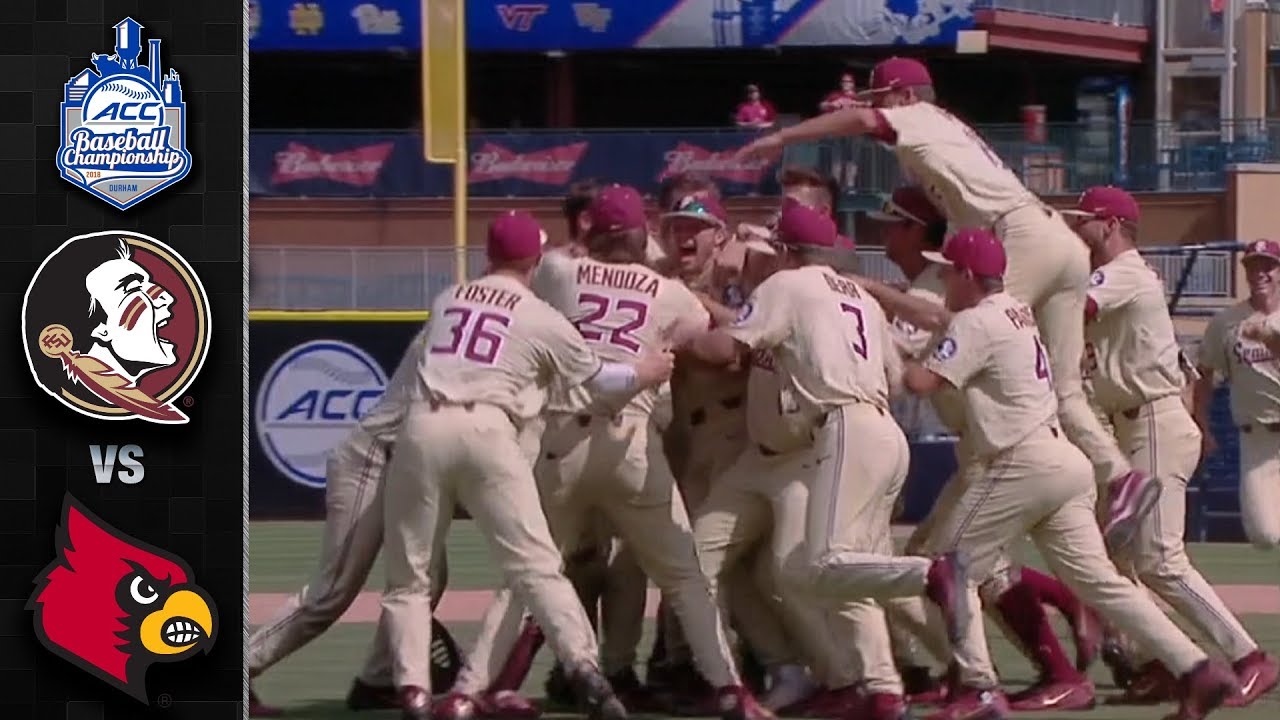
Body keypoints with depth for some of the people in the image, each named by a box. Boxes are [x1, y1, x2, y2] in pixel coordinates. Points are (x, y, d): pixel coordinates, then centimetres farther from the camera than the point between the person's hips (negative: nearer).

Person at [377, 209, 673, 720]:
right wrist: (642, 374, 43)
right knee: (536, 566, -3)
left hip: (423, 425, 2)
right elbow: (594, 378, 22)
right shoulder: (543, 319, 13)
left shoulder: (447, 300, 22)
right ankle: (584, 670, -16)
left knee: (408, 575, 8)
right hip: (488, 430, -2)